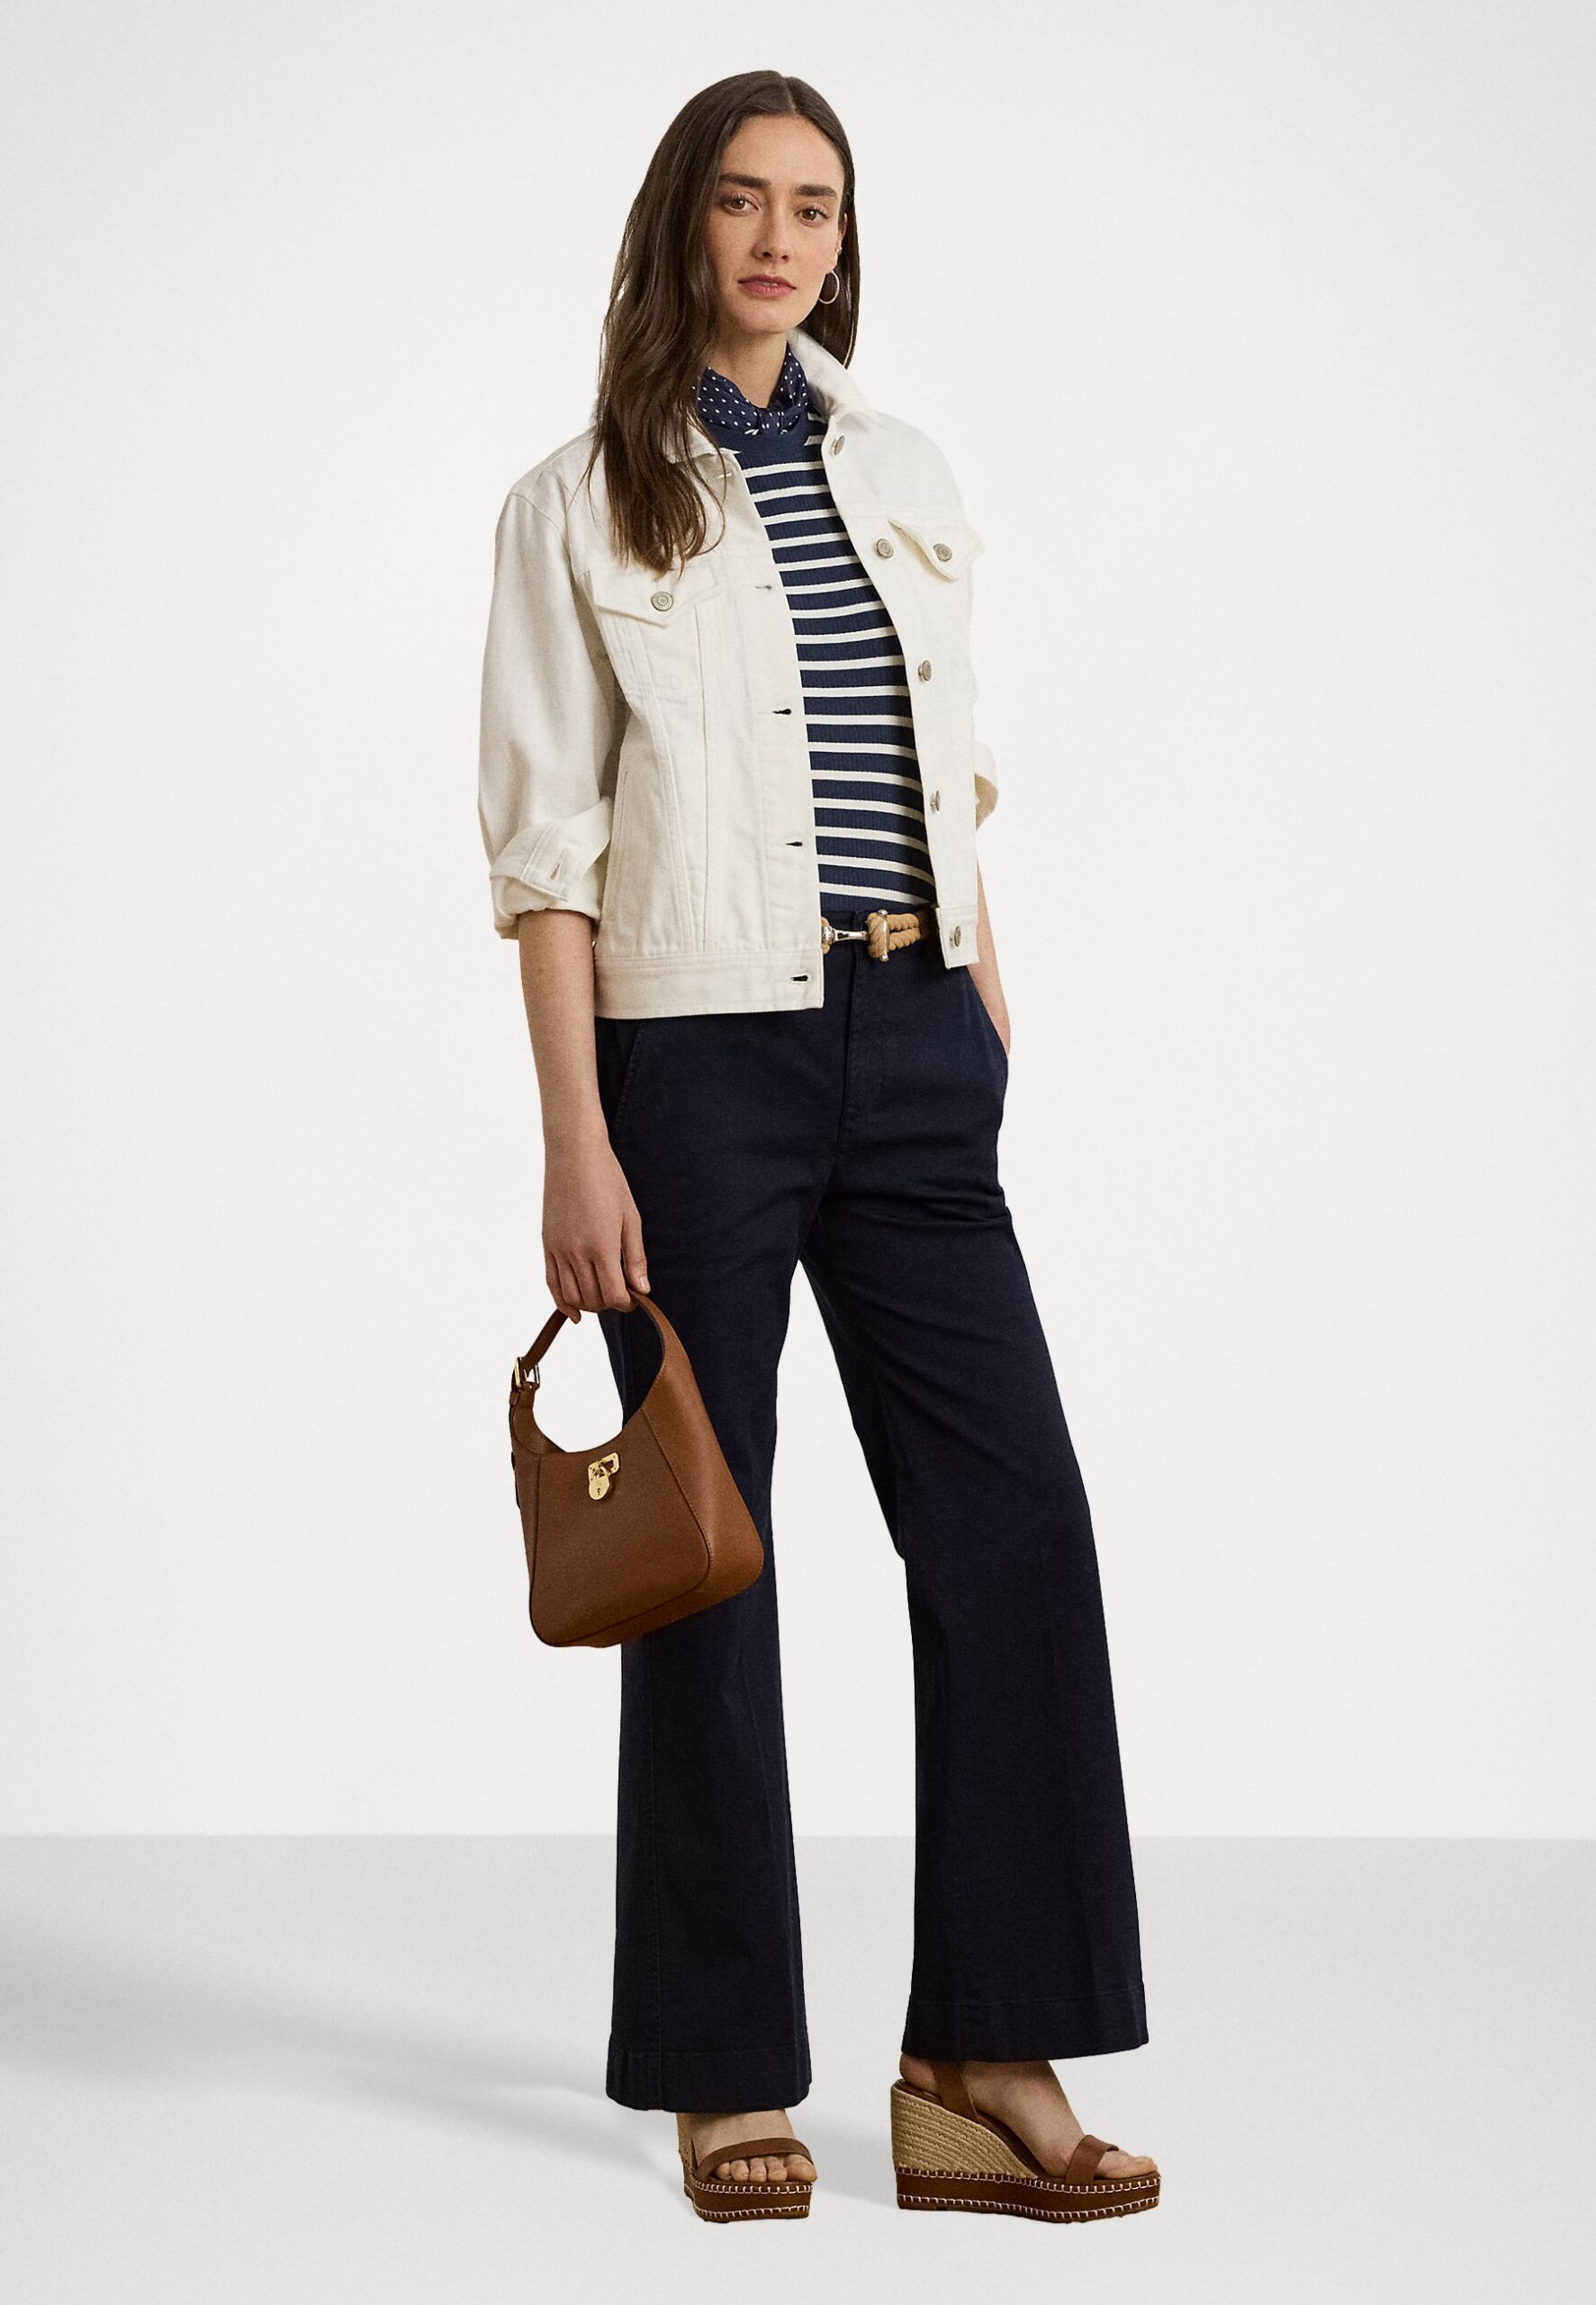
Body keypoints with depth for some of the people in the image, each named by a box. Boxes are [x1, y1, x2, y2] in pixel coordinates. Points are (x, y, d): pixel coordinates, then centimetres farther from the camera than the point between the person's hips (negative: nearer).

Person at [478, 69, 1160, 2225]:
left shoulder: (905, 475, 13)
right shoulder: (584, 504, 0)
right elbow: (545, 848, -4)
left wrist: (998, 1042, 11)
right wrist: (577, 1147, -11)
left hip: (909, 1042, 4)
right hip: (696, 1056, -4)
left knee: (1015, 1516, -3)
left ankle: (987, 2058, 4)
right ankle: (730, 2080, 14)